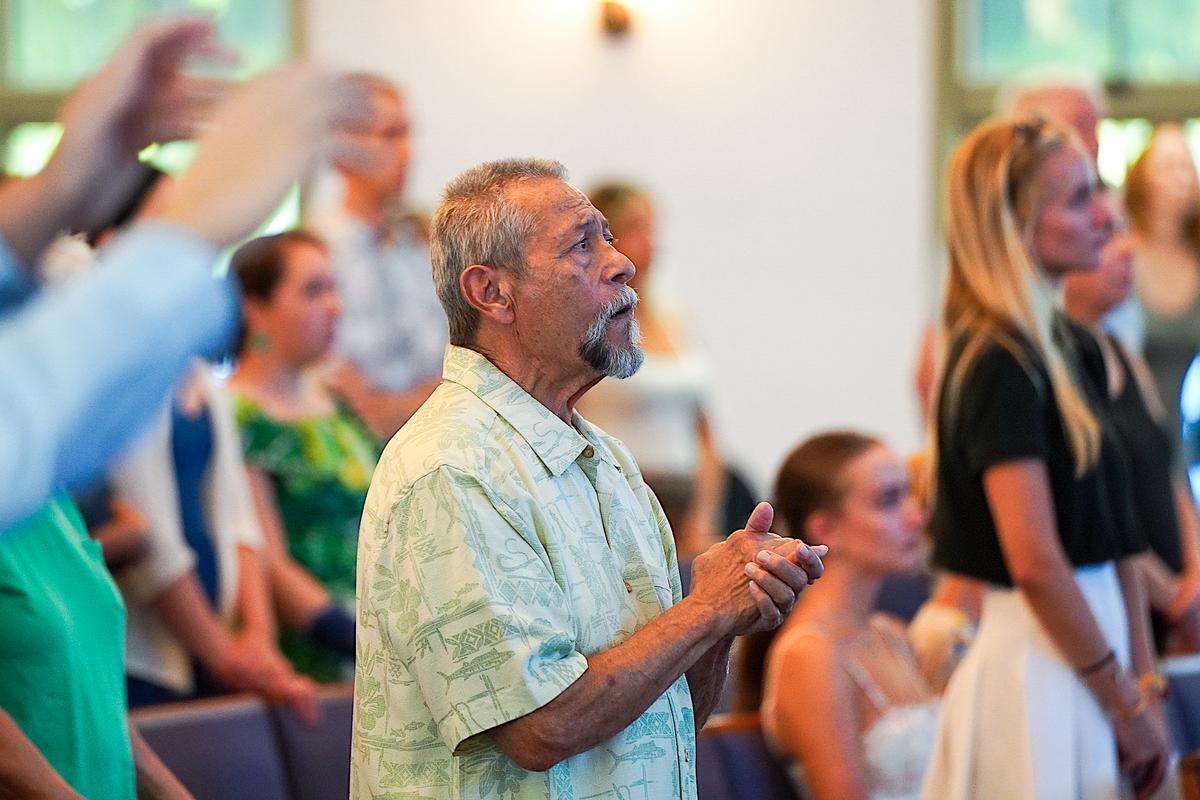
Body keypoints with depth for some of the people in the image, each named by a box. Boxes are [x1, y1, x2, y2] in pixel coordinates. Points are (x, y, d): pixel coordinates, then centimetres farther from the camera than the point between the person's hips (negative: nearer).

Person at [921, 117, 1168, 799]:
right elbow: (1036, 564, -20)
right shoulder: (1001, 364, -15)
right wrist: (1126, 705, -13)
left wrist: (1142, 680, 9)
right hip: (1038, 665, -8)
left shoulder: (1073, 348, 12)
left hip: (1089, 643, 8)